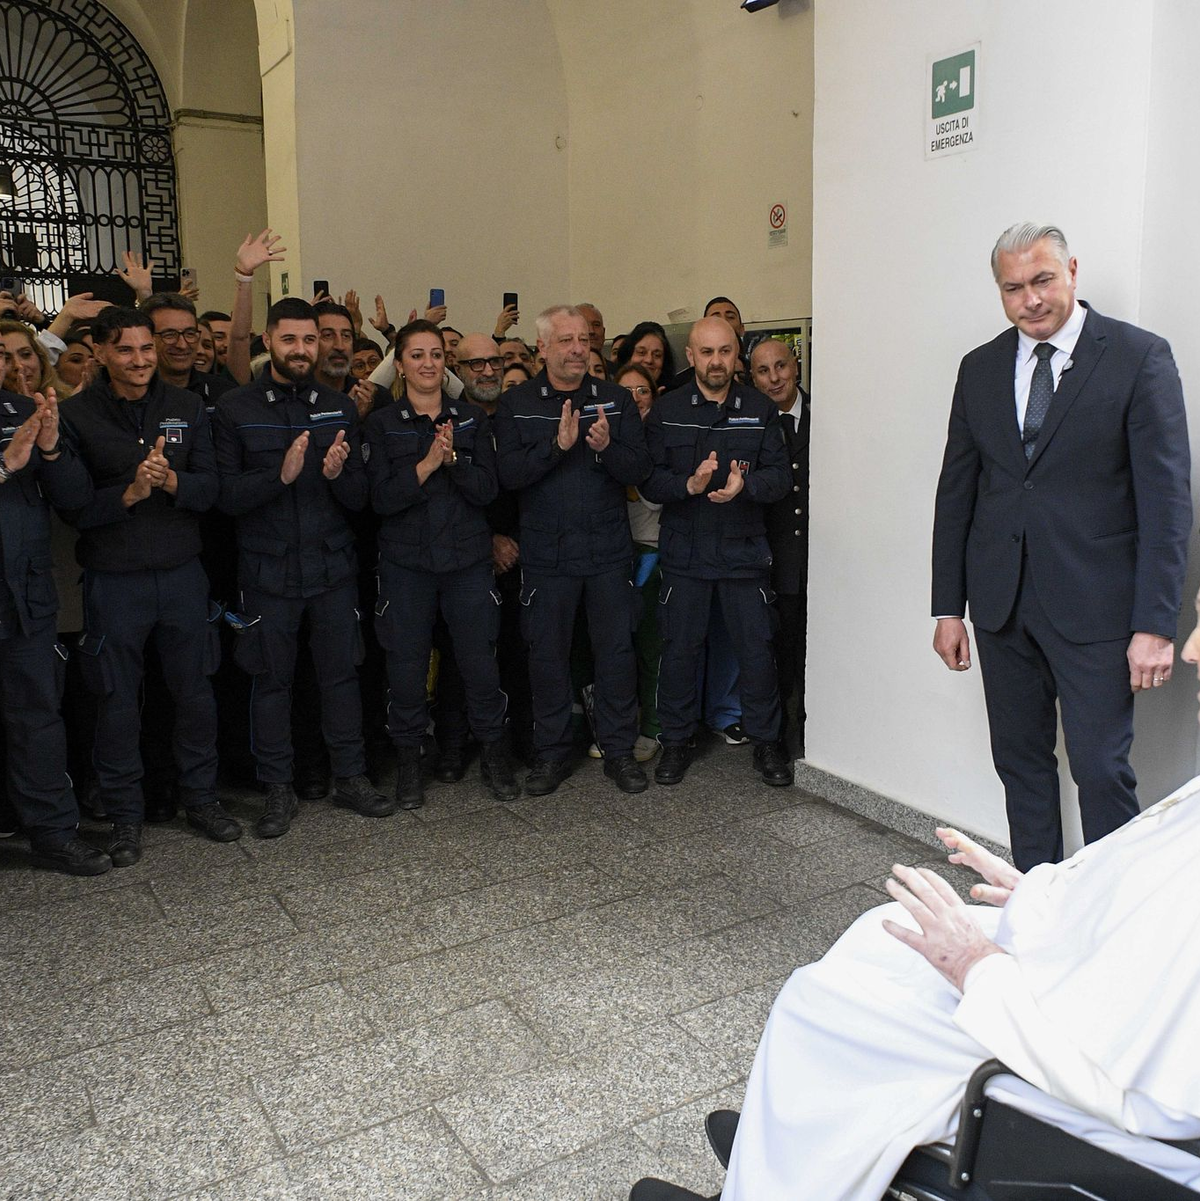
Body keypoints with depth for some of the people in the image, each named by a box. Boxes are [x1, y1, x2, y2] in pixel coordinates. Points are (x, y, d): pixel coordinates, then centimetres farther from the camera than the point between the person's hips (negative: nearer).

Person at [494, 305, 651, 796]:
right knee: (547, 653, 7)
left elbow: (639, 468, -2)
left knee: (617, 650, 6)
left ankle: (619, 750, 21)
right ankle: (551, 754, 22)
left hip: (608, 551, 1)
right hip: (547, 553, -1)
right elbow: (508, 472, -11)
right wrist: (556, 445, -24)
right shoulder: (516, 405, 0)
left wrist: (606, 448, -21)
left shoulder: (616, 400, 4)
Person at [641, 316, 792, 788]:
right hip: (684, 550, 0)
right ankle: (676, 740, 22)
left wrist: (743, 485, -23)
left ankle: (765, 740, 21)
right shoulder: (666, 410, 2)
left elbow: (779, 475, -3)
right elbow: (648, 481, -4)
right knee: (679, 647, 6)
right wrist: (689, 485, -22)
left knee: (756, 647, 4)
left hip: (744, 549, 0)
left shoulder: (761, 410, 4)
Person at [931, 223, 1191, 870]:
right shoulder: (980, 368, 9)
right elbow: (955, 491, 10)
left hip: (1094, 606, -4)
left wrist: (1155, 623, -13)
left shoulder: (1140, 357, -4)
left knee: (1102, 770, -2)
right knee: (1020, 763, 12)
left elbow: (1167, 497, -8)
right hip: (1001, 604, 4)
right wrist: (948, 607, 7)